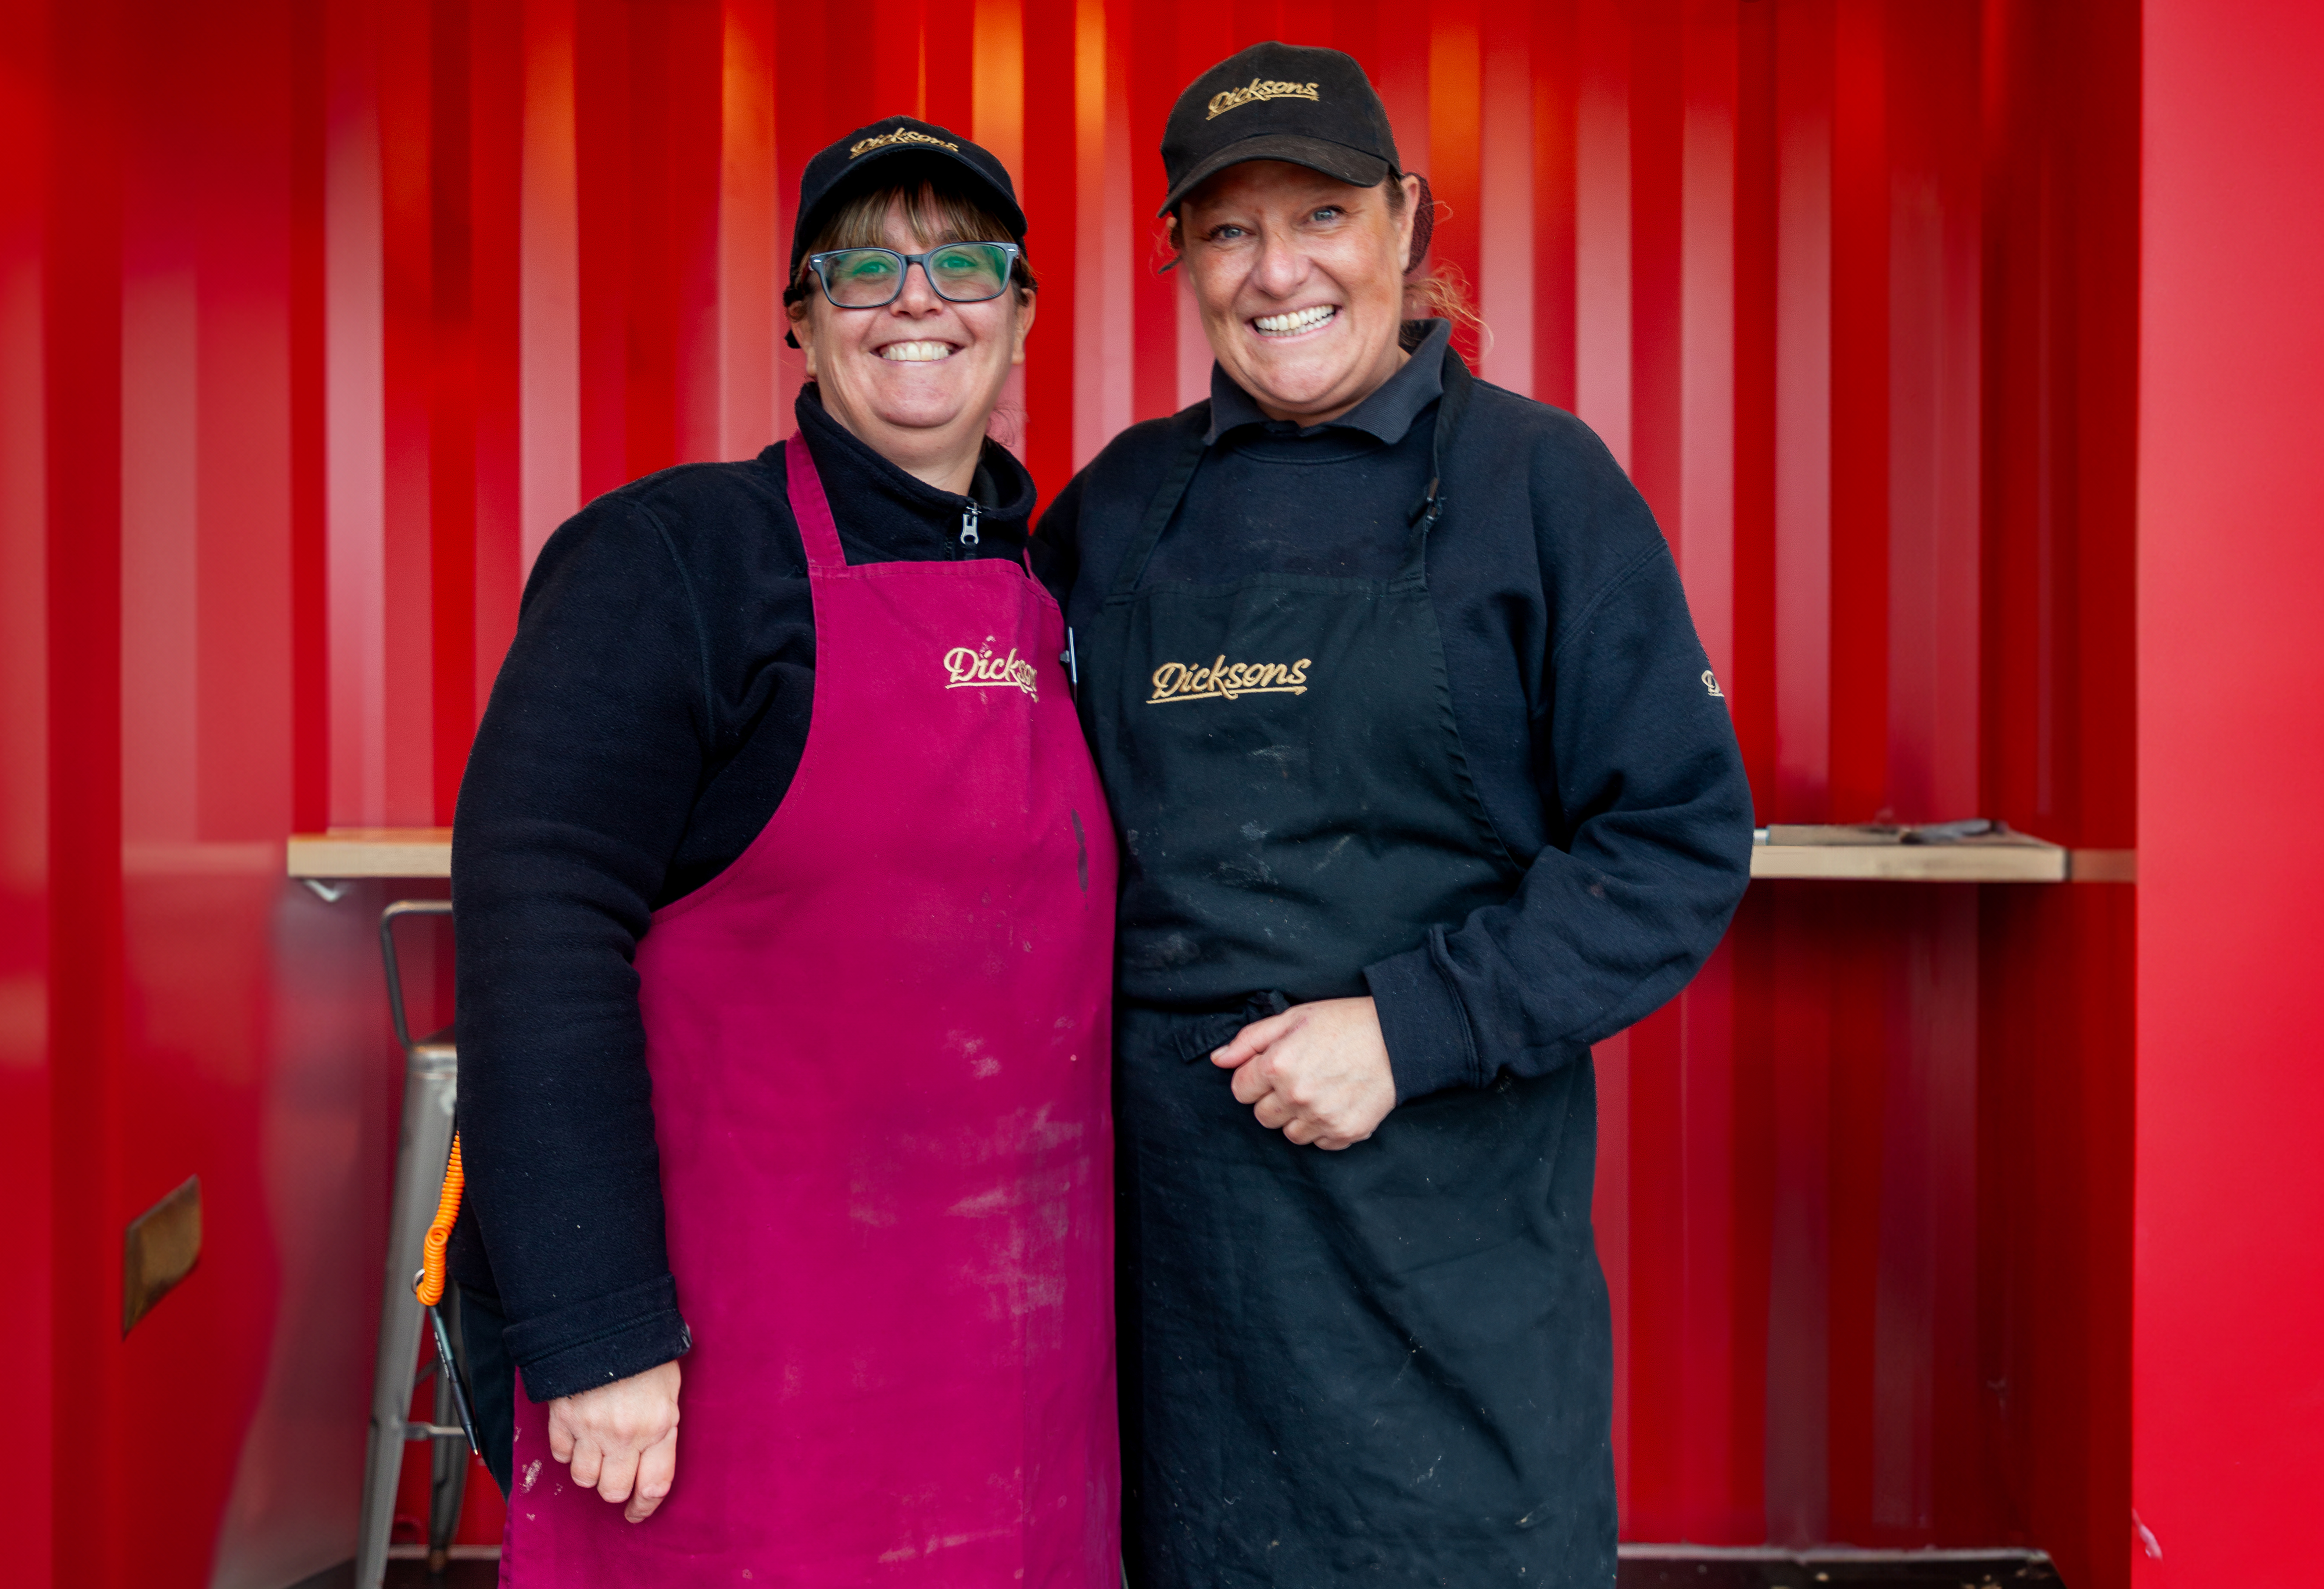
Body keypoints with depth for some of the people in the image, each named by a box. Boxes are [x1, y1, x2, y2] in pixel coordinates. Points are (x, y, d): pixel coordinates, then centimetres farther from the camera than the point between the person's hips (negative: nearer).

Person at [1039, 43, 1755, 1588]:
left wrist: (1411, 1028, -15)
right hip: (1175, 1191, 3)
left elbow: (1682, 843, -6)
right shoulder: (1120, 505, 9)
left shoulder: (1535, 481, -2)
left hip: (1453, 1212, -3)